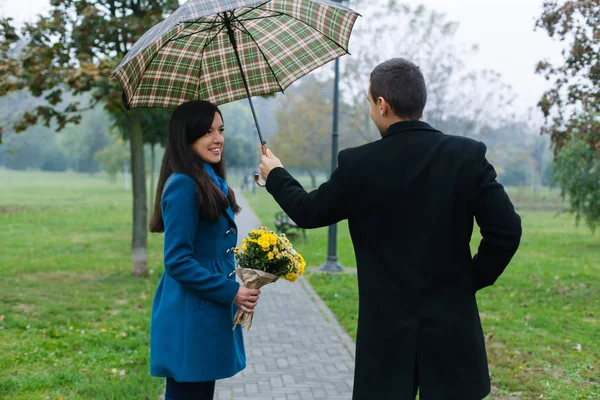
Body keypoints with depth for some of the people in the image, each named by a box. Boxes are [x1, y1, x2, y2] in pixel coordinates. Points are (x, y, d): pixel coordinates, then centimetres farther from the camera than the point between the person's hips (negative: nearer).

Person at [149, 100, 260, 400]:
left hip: (208, 316, 9)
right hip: (189, 321, -9)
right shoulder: (183, 185, -16)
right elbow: (177, 261, -20)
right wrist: (231, 292, -18)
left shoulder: (213, 183, 13)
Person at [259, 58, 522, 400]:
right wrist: (473, 279, 7)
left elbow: (309, 213, 6)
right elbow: (506, 231, -9)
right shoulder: (469, 155, -6)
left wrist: (276, 176, 25)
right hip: (453, 325, 1)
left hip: (387, 329, -1)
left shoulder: (359, 164, -9)